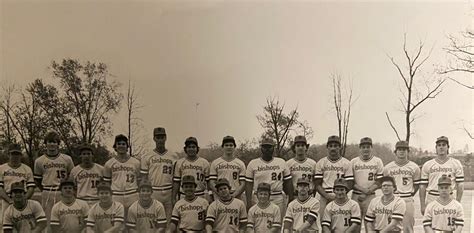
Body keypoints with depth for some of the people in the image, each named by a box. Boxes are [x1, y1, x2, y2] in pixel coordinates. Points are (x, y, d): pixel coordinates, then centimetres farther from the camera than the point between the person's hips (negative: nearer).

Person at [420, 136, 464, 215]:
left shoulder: (456, 164, 5)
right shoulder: (427, 165, 6)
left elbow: (460, 185, 3)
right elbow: (422, 186, 6)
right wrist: (423, 205, 0)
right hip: (431, 200, 1)